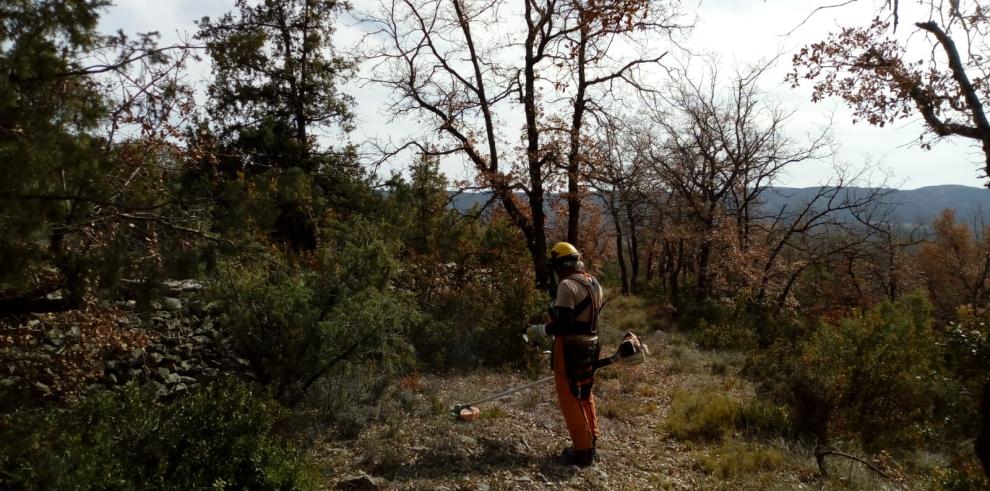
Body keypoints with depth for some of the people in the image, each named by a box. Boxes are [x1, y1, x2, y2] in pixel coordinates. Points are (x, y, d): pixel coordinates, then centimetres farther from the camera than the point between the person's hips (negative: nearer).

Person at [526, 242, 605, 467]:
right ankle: (591, 442, 31)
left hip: (570, 349, -9)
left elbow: (563, 323, -25)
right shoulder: (594, 283, 9)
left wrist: (540, 330, -13)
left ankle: (582, 451, 4)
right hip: (590, 346, 9)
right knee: (585, 394, 21)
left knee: (570, 399, 1)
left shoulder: (567, 285, -19)